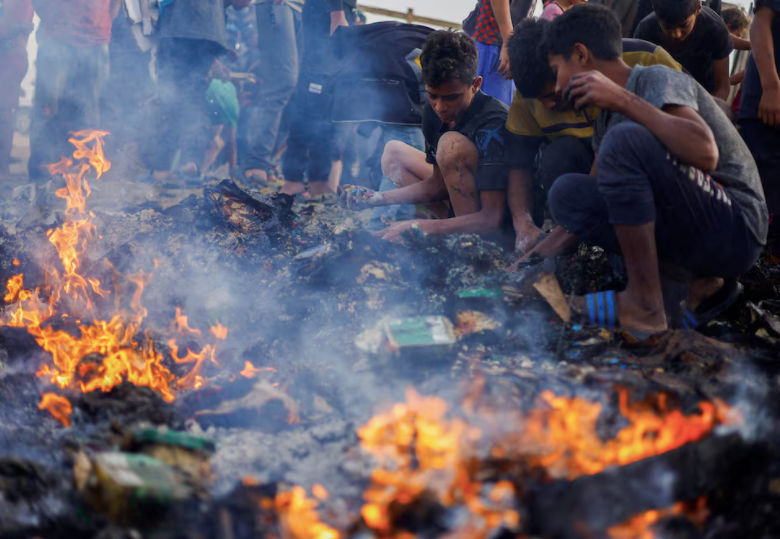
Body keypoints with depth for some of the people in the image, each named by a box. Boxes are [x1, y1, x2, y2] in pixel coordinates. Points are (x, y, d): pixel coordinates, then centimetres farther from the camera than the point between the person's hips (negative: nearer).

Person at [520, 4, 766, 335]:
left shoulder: (657, 80, -11)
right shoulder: (607, 117, 14)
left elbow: (705, 153, -30)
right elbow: (598, 200, 20)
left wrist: (624, 100, -26)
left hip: (735, 229, -9)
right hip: (689, 235, 9)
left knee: (625, 140, -24)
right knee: (568, 193, 2)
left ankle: (645, 305, -19)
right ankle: (697, 285, -2)